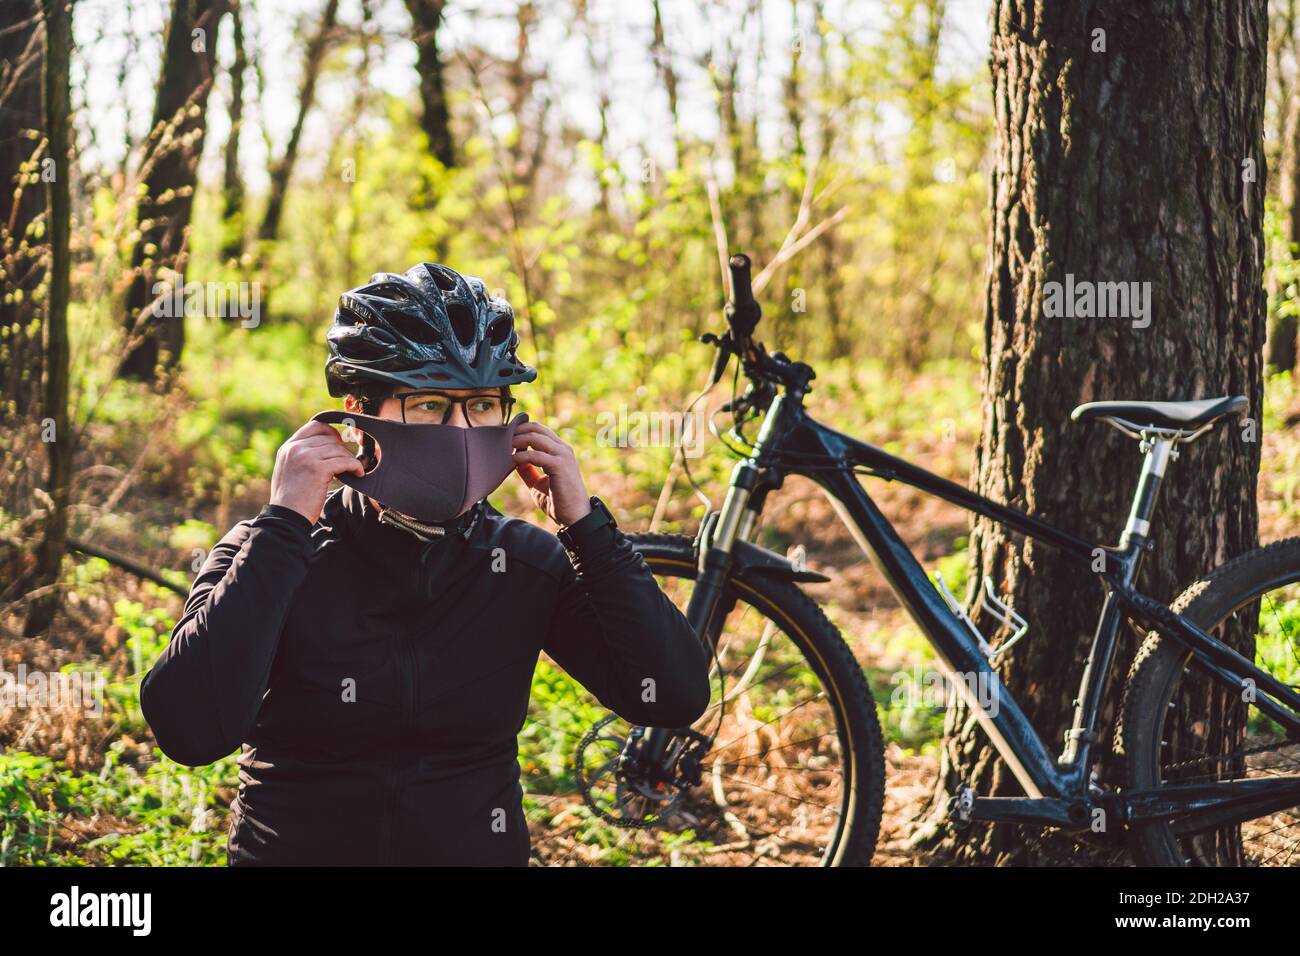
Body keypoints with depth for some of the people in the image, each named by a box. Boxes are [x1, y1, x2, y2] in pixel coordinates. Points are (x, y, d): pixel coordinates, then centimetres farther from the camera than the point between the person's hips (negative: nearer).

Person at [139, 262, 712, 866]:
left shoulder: (527, 562, -1)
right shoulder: (267, 555, -7)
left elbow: (675, 699, -9)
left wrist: (585, 524, -11)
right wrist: (285, 524, -21)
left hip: (481, 849, 1)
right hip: (295, 849, -1)